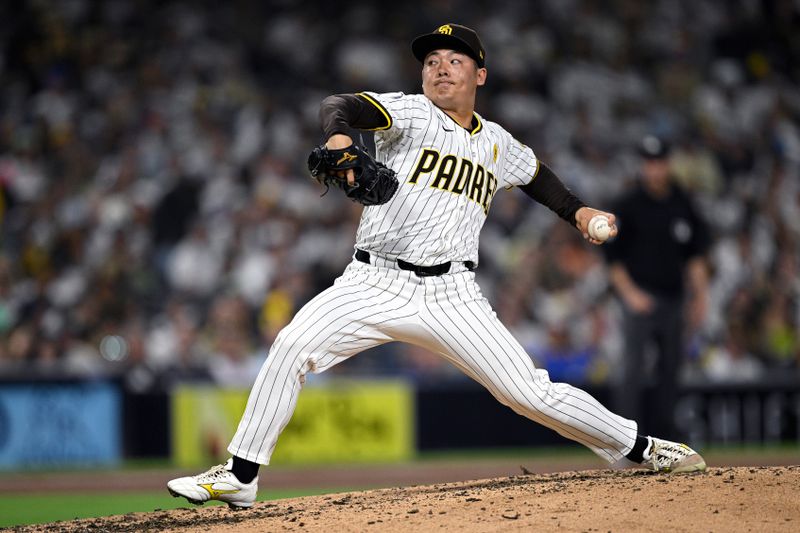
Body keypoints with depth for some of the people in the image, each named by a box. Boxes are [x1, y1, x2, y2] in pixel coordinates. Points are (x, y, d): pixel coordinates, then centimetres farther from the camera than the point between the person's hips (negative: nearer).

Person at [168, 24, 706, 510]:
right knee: (293, 347, -22)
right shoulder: (412, 113, 0)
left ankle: (640, 448, 13)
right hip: (376, 283, -2)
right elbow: (339, 106, -20)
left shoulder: (499, 144, 14)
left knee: (531, 391, -7)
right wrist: (339, 135, -43)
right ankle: (240, 477, -12)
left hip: (451, 295, 2)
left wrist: (578, 211, 24)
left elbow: (536, 173, 39)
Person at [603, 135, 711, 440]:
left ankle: (662, 429, 16)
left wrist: (700, 294, 10)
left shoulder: (682, 203, 10)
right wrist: (630, 293, -13)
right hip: (640, 295, -5)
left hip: (673, 297, 5)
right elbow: (612, 255, -4)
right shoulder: (628, 205, -4)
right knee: (634, 366, -12)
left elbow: (695, 252, 16)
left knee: (671, 364, 7)